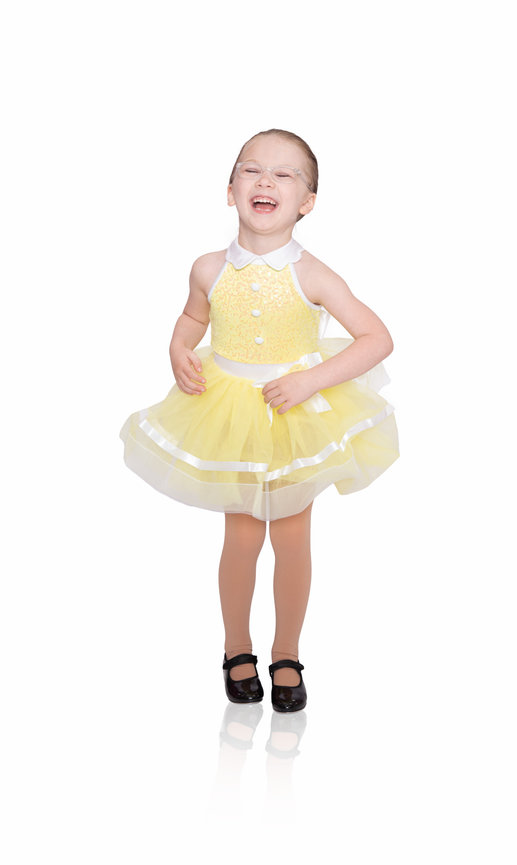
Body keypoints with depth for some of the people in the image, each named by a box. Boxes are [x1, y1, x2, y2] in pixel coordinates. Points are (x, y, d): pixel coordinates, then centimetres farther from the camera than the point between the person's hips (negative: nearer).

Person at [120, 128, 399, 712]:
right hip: (231, 417, 1)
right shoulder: (210, 270, -9)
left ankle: (286, 657, 28)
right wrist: (179, 352, -7)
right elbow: (194, 317, 14)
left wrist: (309, 380, -23)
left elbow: (378, 339, -16)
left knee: (292, 539, 8)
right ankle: (237, 650, 30)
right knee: (242, 538, 7)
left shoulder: (310, 276, -18)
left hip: (299, 419, -1)